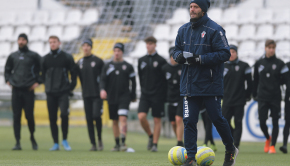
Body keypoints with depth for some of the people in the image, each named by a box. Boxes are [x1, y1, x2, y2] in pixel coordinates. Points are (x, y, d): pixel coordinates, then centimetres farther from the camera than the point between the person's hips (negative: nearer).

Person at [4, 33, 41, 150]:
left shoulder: (33, 56, 3)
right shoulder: (12, 56, 11)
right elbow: (7, 70, 23)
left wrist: (38, 82, -1)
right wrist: (8, 80, 7)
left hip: (29, 89, -2)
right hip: (16, 90, 2)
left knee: (29, 115, -3)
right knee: (16, 116, -2)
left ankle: (32, 137, 20)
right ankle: (17, 142, -1)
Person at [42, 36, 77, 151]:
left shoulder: (67, 57, 2)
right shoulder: (45, 59, 9)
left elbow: (73, 73, 6)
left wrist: (71, 87, 1)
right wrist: (47, 86, 11)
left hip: (63, 92, -3)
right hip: (50, 93, 3)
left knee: (64, 114, -17)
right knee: (52, 118, 2)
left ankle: (64, 140, -1)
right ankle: (56, 143, 9)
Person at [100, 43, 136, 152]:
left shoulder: (128, 66, 4)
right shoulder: (107, 66, 9)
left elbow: (133, 82, 9)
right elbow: (103, 80, 4)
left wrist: (133, 96, 7)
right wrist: (102, 89, -16)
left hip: (124, 97, -3)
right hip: (112, 98, 3)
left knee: (123, 118, -17)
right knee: (115, 121, 7)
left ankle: (123, 142, -21)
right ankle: (117, 144, 15)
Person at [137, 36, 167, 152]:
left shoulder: (161, 61, -4)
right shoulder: (141, 60, 9)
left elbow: (166, 78, -2)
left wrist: (164, 95, -5)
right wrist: (144, 89, 10)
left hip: (157, 95, -3)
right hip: (145, 94, 3)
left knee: (157, 120, 0)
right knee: (141, 116, -12)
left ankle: (155, 143, 6)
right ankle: (150, 136, 11)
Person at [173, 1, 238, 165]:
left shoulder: (215, 30, -8)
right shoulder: (183, 30, 11)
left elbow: (225, 53, -14)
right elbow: (177, 51, 21)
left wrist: (200, 59, -20)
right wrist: (180, 55, -5)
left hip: (211, 84, -5)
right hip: (189, 84, 5)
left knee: (217, 119, 0)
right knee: (189, 121, -2)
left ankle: (231, 150, 22)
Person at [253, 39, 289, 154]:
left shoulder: (279, 63, 2)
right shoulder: (259, 63, 7)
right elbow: (255, 80, 12)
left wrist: (275, 84, -2)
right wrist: (254, 94, 11)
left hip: (276, 97, -1)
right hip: (262, 97, 1)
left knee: (275, 122, 0)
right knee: (262, 121, -4)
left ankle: (272, 146, 6)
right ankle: (268, 138, 24)